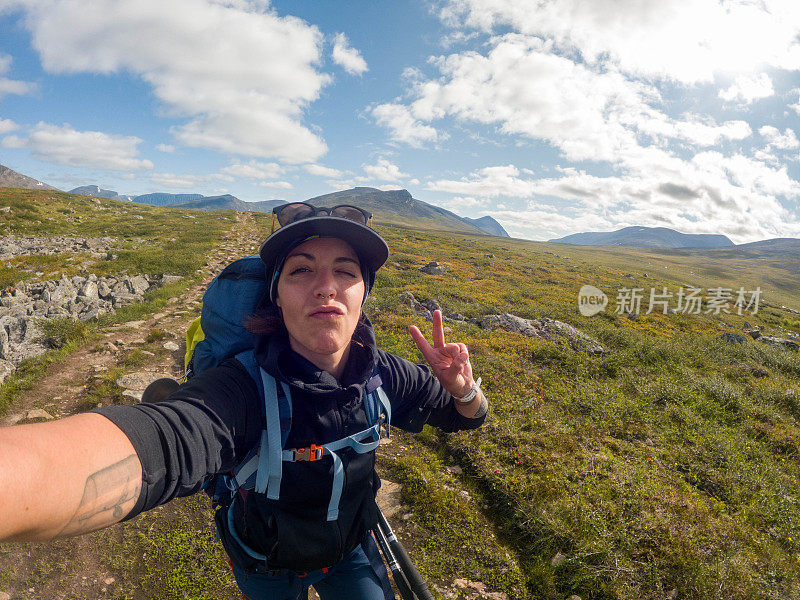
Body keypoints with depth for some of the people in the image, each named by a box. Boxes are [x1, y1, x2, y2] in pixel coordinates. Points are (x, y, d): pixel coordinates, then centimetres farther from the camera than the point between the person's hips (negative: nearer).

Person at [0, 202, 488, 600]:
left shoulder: (383, 374, -22)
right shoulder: (246, 389, -37)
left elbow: (467, 416, -8)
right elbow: (165, 441, -59)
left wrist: (462, 388, -32)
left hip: (352, 550, 2)